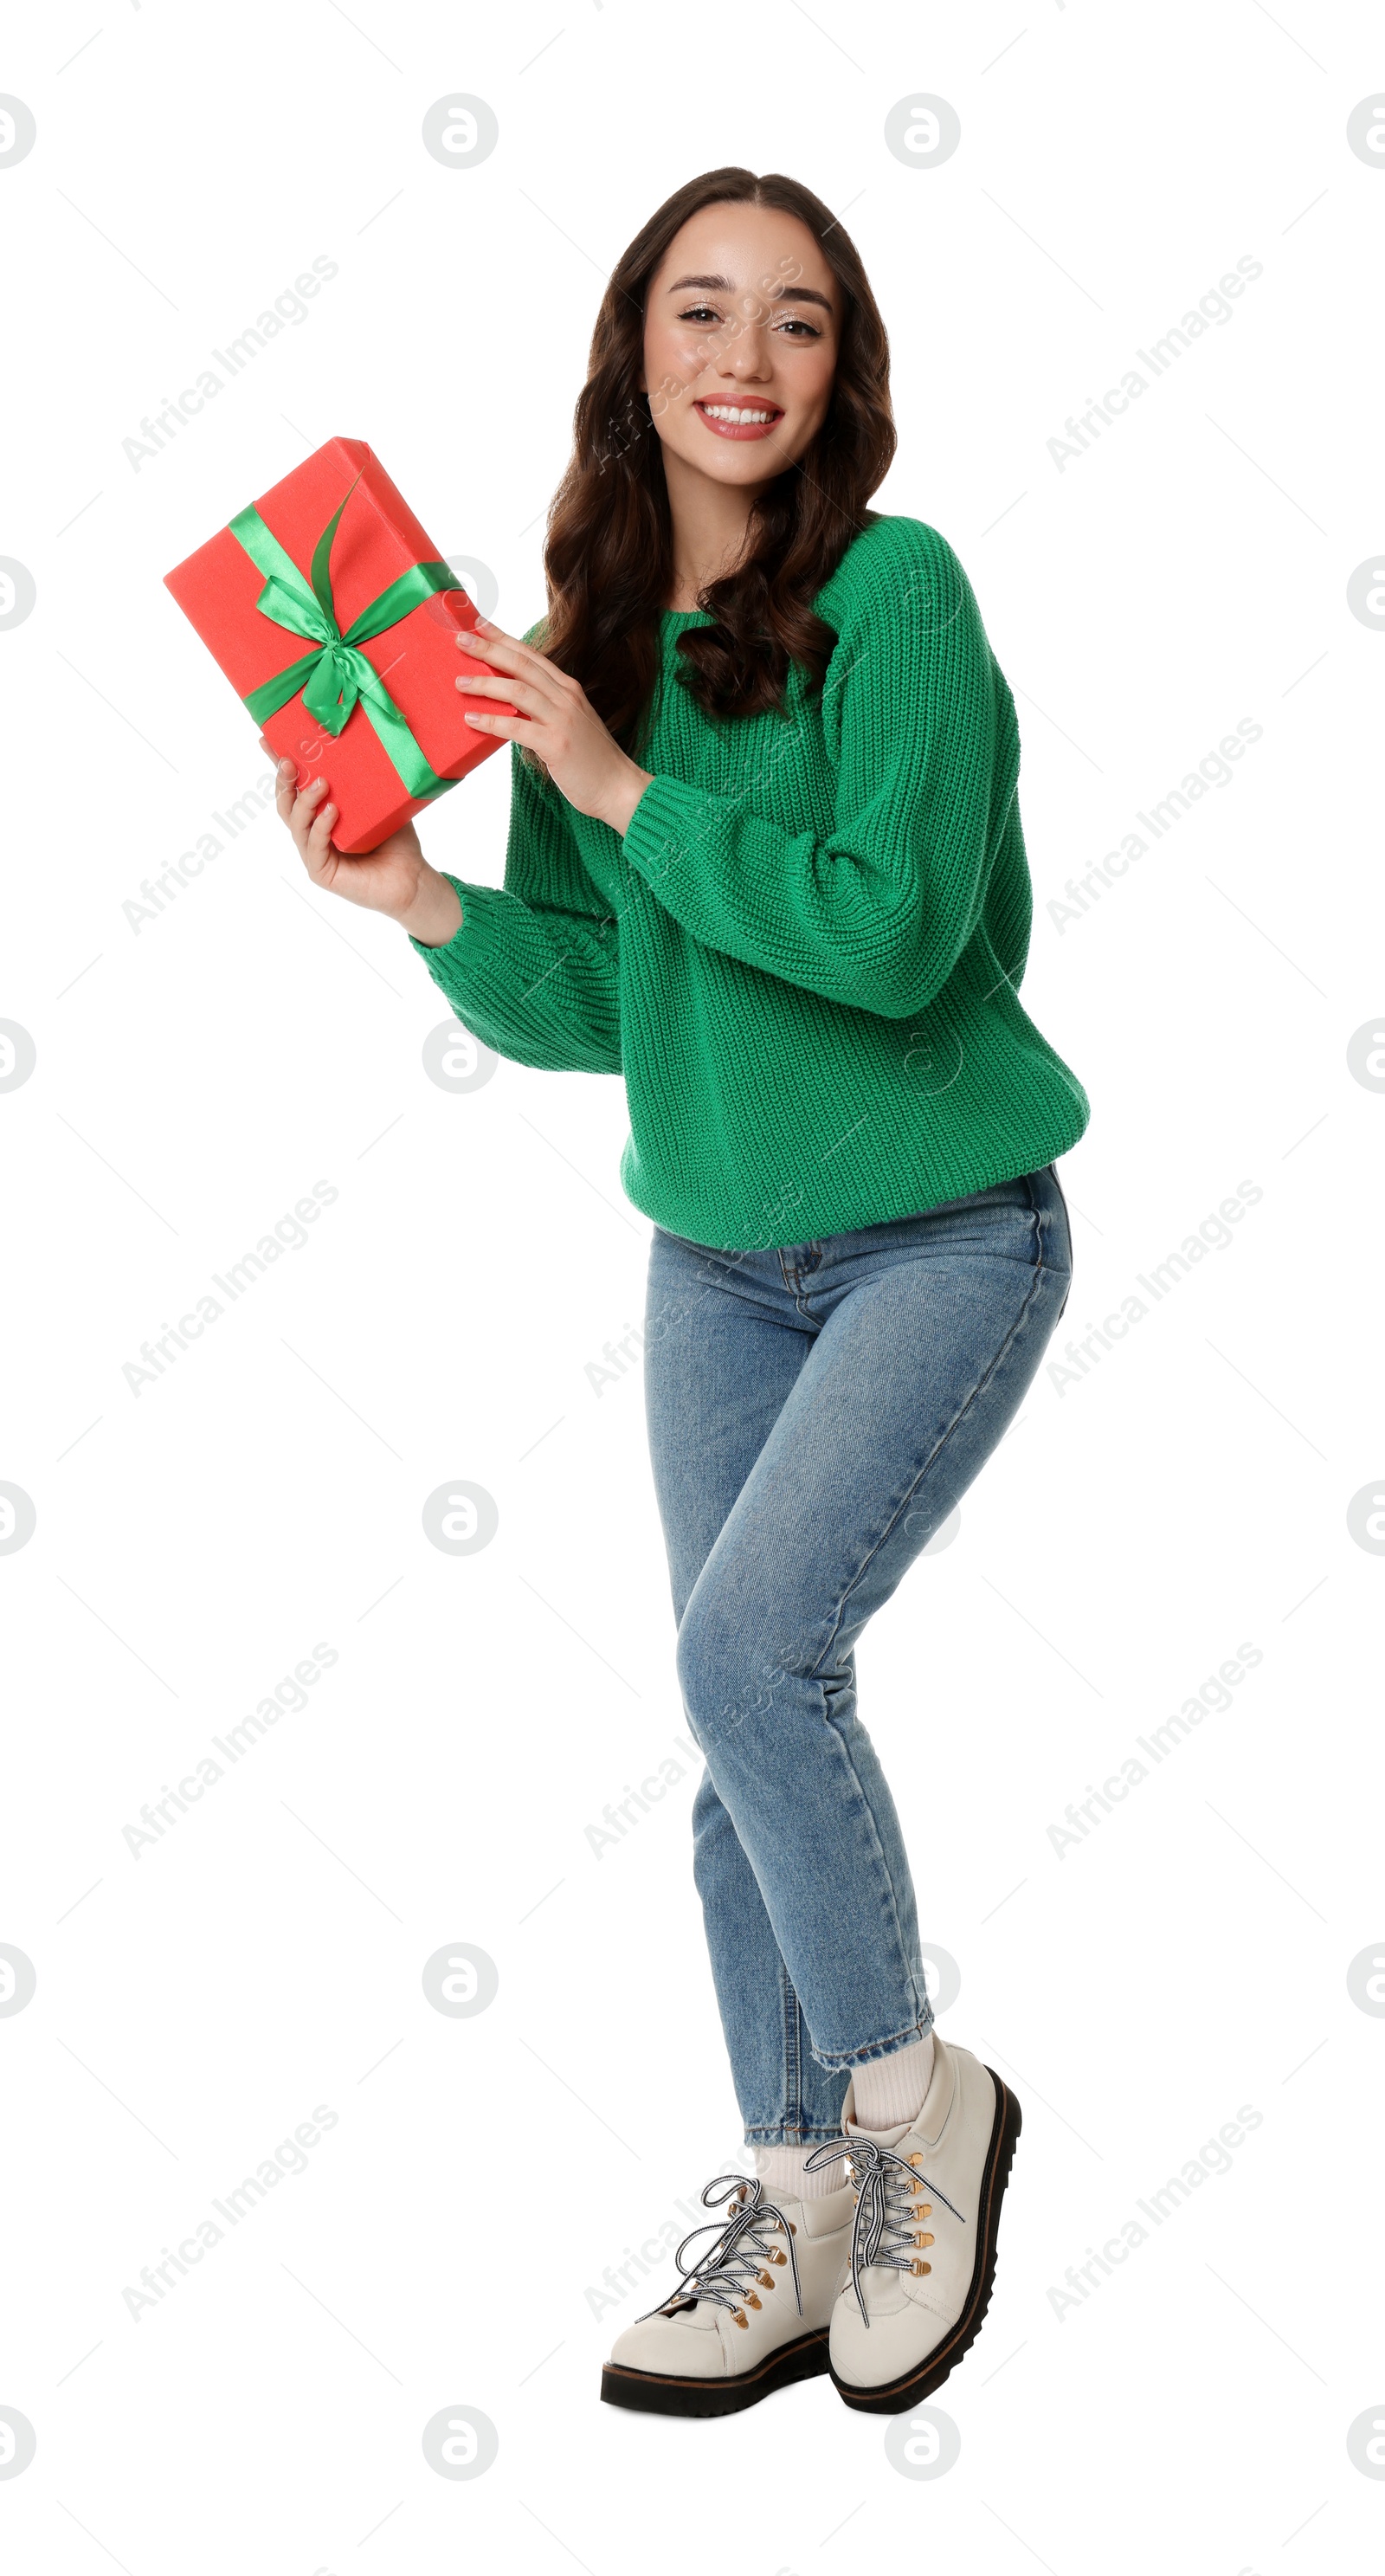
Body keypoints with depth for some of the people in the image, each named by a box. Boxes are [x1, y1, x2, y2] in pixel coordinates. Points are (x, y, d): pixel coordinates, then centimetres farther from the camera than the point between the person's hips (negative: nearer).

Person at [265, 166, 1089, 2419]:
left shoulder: (895, 588, -13)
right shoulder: (583, 645, 4)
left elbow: (893, 930, -22)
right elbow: (601, 1005, 6)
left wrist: (624, 790, -20)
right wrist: (424, 904, -9)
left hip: (944, 1237, -6)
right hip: (718, 1259, 6)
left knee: (749, 1648, -19)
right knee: (749, 1715, 7)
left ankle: (912, 2092, 5)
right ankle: (799, 2211, 20)